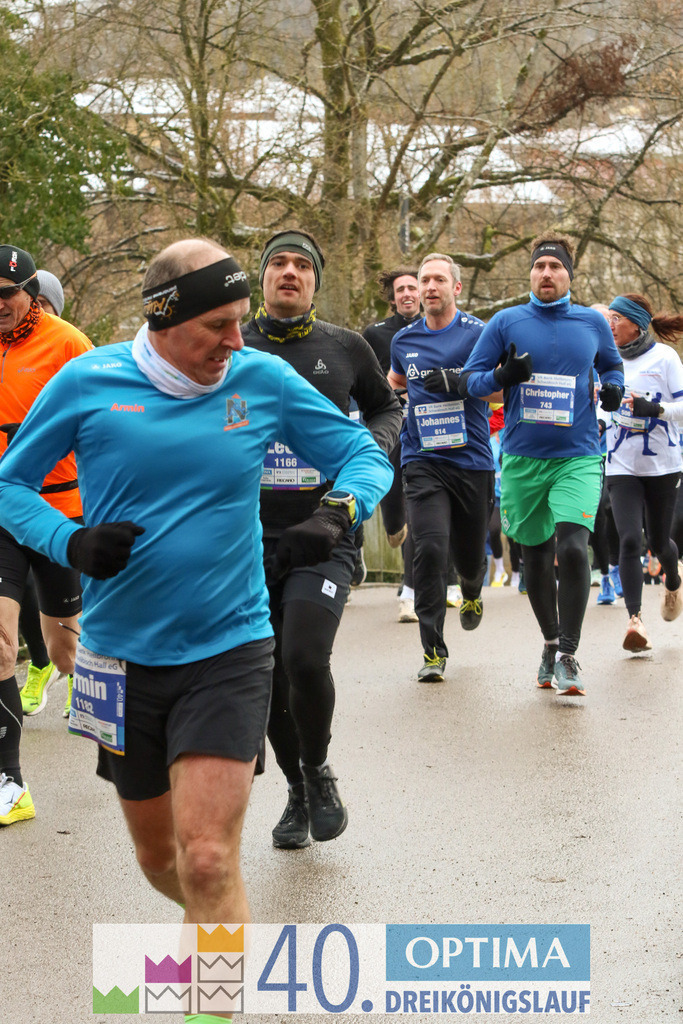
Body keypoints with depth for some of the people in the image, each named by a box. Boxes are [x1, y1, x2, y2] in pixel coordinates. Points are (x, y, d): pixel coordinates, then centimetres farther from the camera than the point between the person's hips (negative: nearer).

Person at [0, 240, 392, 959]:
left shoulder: (264, 380, -4)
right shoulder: (88, 382, -6)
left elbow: (365, 456, 5)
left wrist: (336, 515, -17)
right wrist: (70, 543, -16)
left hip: (228, 652, -2)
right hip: (122, 657, 2)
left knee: (207, 863, -15)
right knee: (159, 857, 17)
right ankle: (226, 928, 49)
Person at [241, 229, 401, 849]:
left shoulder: (345, 348, 4)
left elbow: (386, 407, 20)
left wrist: (372, 444, -1)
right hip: (252, 537, 2)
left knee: (305, 658, -21)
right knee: (270, 677, 6)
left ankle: (319, 772, 6)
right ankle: (297, 792, 28)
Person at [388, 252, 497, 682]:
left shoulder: (478, 333, -2)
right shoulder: (404, 340, 11)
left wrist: (458, 382, -20)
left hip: (472, 459, -1)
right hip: (423, 462, 1)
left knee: (470, 554, 9)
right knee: (431, 549, -15)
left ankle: (472, 594, 48)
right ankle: (434, 651, -8)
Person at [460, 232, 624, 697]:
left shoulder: (593, 323, 6)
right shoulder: (506, 322, 3)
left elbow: (612, 365, 24)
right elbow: (470, 379, 5)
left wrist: (613, 387, 1)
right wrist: (502, 375, -15)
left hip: (579, 458, -1)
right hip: (523, 459, 1)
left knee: (572, 548, -19)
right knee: (536, 555, 10)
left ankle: (568, 656, -8)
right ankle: (551, 643, 31)